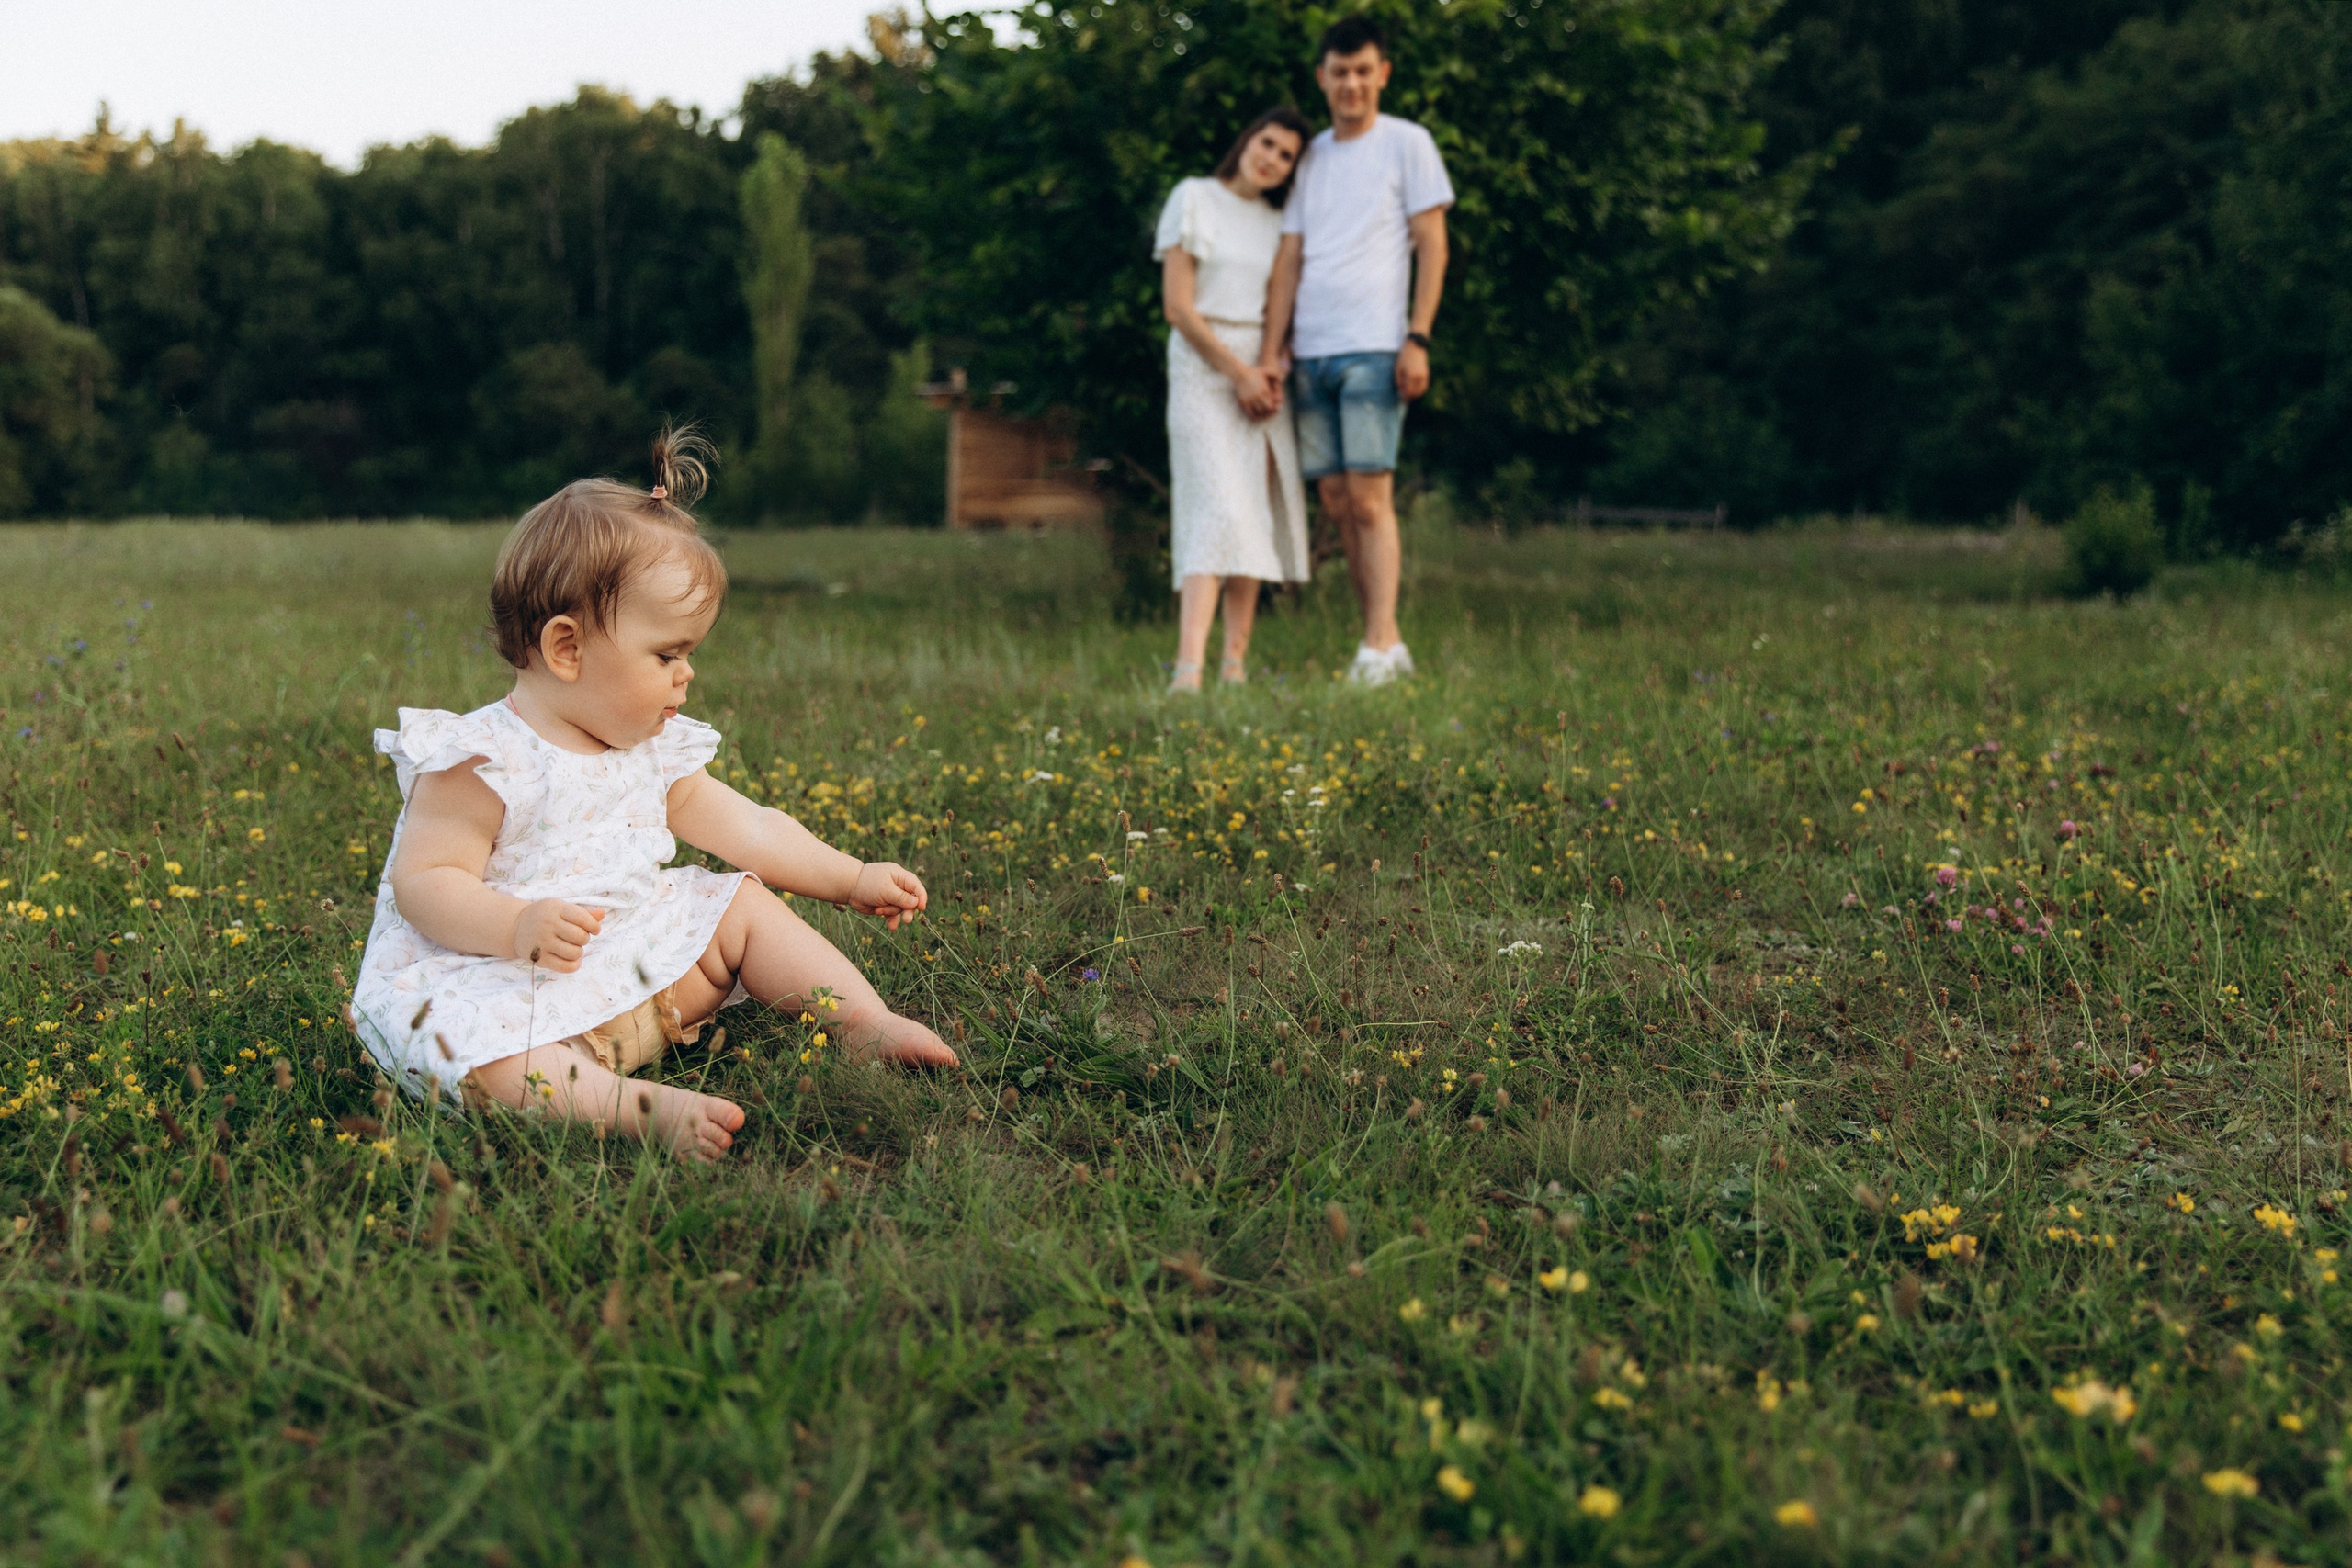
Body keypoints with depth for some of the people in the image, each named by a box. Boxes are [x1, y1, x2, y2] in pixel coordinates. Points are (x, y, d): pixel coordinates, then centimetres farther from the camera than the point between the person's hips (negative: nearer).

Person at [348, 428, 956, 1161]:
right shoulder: (479, 763, -18)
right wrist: (517, 925, -37)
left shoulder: (654, 750, 7)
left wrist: (851, 879, 17)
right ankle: (643, 1107, -45)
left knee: (744, 901, 5)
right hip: (498, 983, -8)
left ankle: (868, 1025, 4)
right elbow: (423, 882, -20)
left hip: (636, 963, 8)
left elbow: (740, 826, 17)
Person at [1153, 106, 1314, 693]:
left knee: (1259, 516, 0)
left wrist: (1274, 371, -5)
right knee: (1219, 509, -20)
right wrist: (1237, 372, -12)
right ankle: (1188, 670, -29)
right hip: (1204, 367, -6)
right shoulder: (1193, 198, 0)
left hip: (1266, 374, 6)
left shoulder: (1279, 222, 14)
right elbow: (1177, 305, -6)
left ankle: (1236, 665, 3)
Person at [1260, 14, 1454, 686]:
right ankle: (1381, 643, 9)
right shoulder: (1311, 156, 17)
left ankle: (1382, 644, -13)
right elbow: (1289, 257, 14)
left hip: (1373, 350, -5)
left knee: (1369, 498, -13)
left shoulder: (1407, 144, 5)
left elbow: (1432, 245, 0)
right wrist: (1271, 351, 4)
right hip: (1311, 353, 5)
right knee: (1335, 500, 3)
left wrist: (1418, 339, -9)